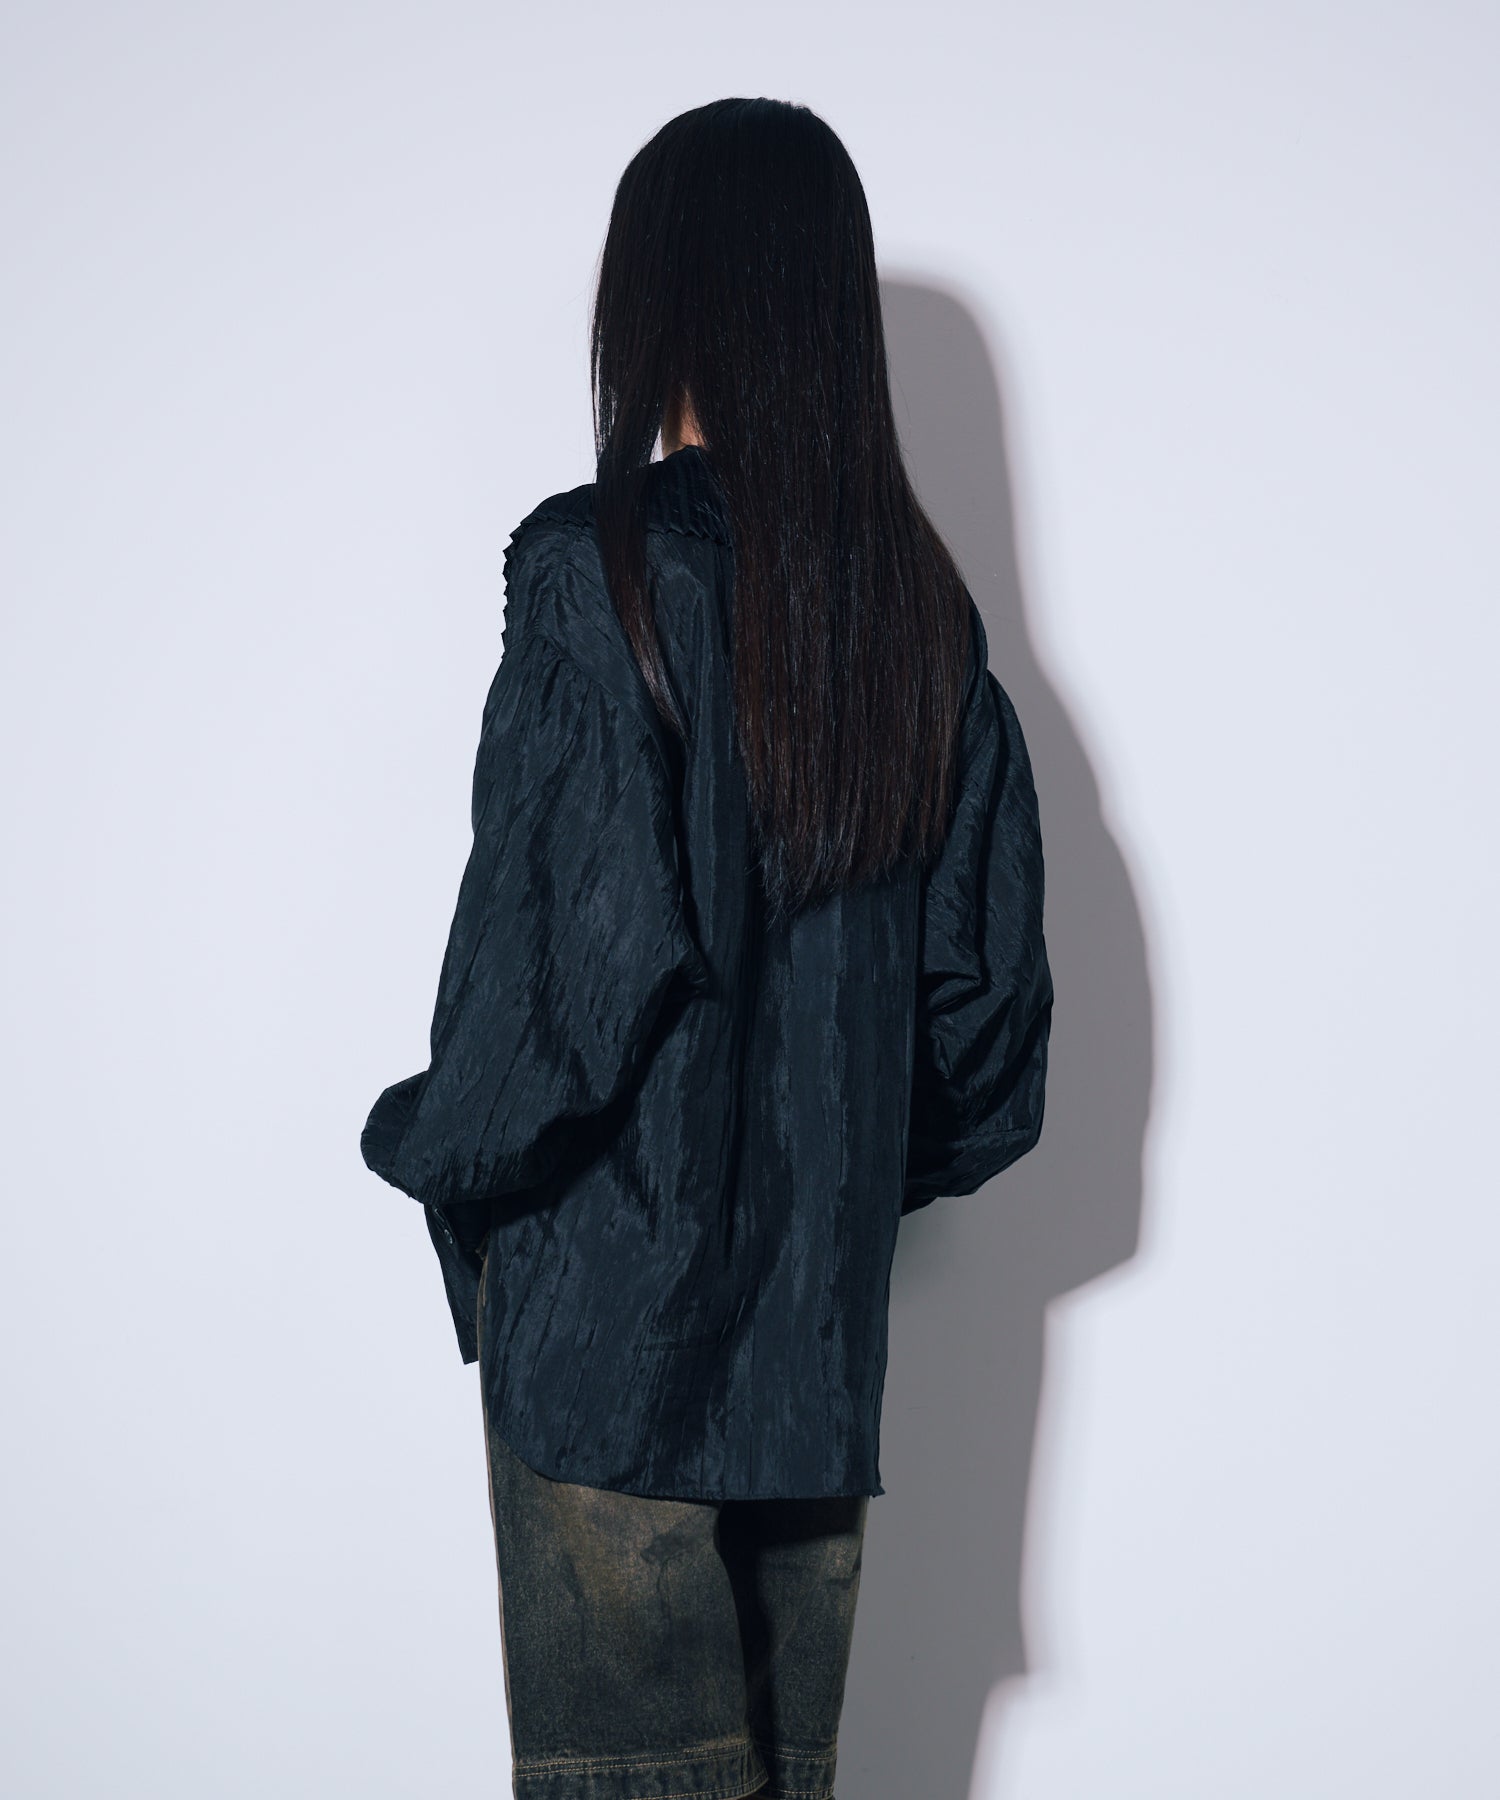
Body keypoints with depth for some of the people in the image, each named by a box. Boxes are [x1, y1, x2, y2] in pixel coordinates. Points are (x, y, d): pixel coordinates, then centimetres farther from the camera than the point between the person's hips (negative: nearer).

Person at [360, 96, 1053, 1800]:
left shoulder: (601, 569, -13)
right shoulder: (921, 602, 6)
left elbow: (576, 941, -19)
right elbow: (990, 978, 8)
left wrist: (435, 1147, -2)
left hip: (612, 1315, -6)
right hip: (823, 1330, 6)